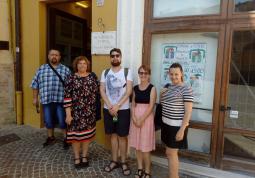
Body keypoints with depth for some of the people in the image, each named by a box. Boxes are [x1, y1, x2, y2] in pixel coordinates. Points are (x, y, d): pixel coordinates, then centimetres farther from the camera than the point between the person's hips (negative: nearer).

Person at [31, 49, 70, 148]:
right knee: (48, 121, 14)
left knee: (63, 121, 3)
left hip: (61, 100, -2)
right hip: (46, 100, 3)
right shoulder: (41, 69, 8)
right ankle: (51, 138, 34)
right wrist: (35, 98, 9)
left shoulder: (66, 70, 3)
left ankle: (66, 139, 20)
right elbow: (35, 84, 11)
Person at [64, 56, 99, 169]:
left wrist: (96, 108, 5)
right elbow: (67, 97, -8)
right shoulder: (71, 78, -5)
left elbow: (97, 91, 8)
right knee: (75, 134, 7)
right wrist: (68, 114, -13)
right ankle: (76, 158, 25)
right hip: (76, 111, -2)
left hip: (89, 111, 3)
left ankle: (84, 156, 29)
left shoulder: (92, 76, 4)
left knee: (87, 133, 12)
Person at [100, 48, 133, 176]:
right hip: (108, 109, 3)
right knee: (113, 135, 13)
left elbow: (128, 91, -10)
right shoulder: (105, 72, 6)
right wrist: (110, 106, -11)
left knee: (122, 136, 5)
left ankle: (123, 162, 20)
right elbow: (102, 90, 0)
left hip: (123, 109, -3)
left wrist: (117, 106, -16)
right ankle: (114, 161, 26)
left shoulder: (127, 71, -2)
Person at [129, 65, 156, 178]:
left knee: (145, 147, 1)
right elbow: (133, 105, 7)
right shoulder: (135, 88, 7)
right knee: (137, 145, 12)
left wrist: (142, 120, -16)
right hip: (136, 118, 5)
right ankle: (140, 169, 28)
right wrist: (134, 118, -8)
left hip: (147, 118, -5)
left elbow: (151, 106, -13)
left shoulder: (152, 88, -7)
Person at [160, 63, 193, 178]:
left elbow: (188, 112, -16)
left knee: (170, 153, -1)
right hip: (166, 124, 7)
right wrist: (161, 95, -1)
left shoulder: (186, 89, -14)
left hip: (177, 126, -7)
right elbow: (163, 103, 21)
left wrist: (182, 129, -20)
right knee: (171, 152, 17)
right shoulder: (168, 86, 8)